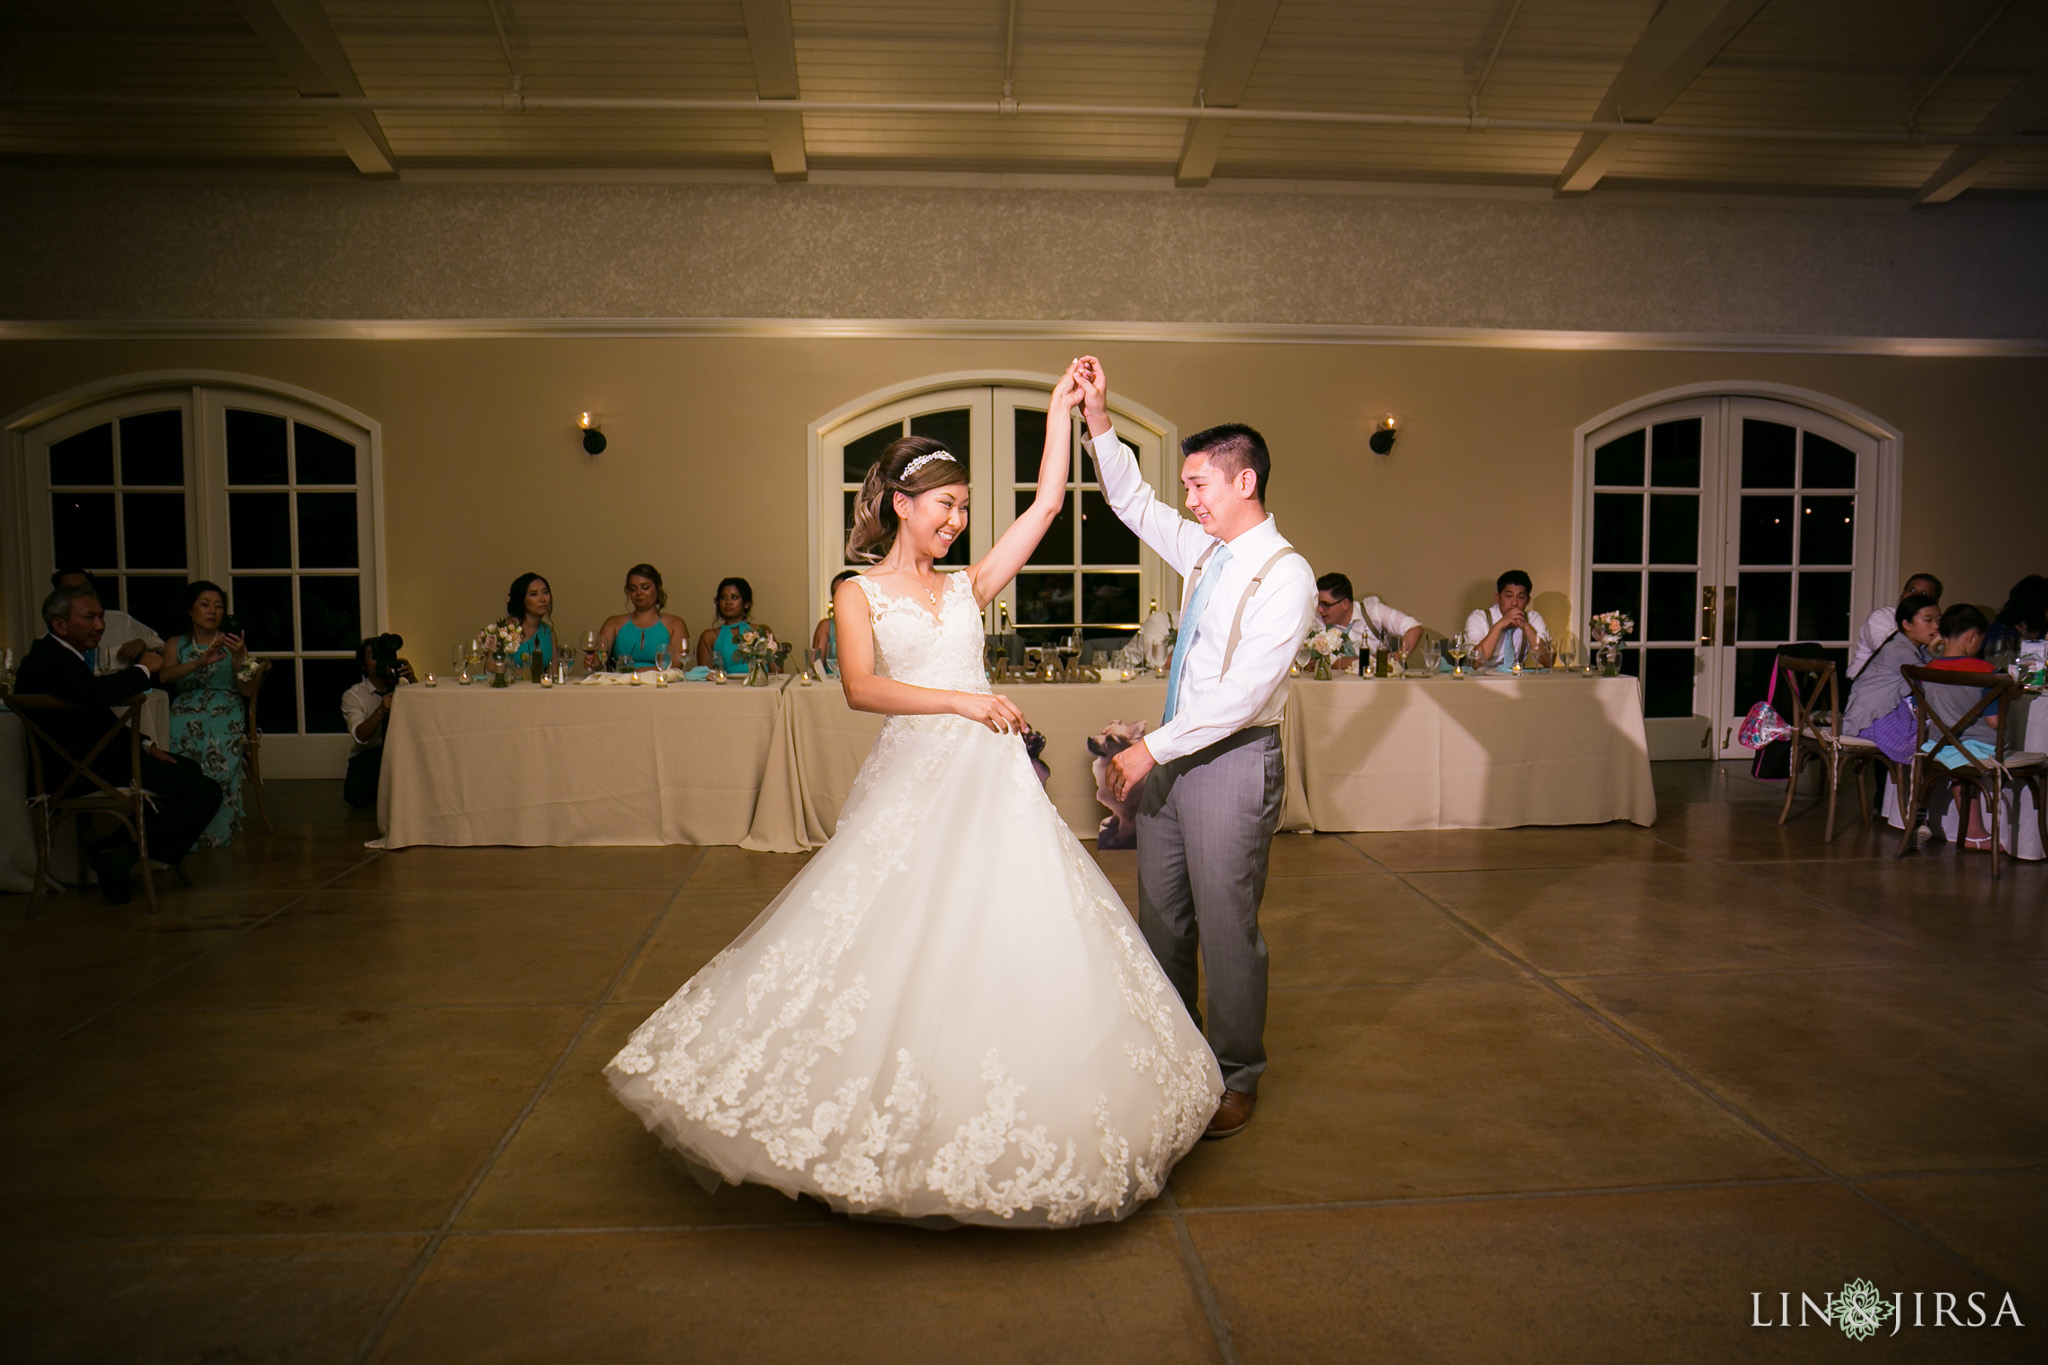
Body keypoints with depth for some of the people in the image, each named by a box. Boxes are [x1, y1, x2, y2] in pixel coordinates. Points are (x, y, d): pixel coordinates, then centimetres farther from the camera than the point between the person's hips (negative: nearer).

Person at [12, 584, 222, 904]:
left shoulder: (58, 656, 17)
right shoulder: (47, 660, -16)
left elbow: (99, 716, 22)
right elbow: (96, 693, -36)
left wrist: (144, 745, 11)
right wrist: (143, 668, -19)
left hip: (92, 756, 11)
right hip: (81, 769, -11)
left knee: (188, 769, 29)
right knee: (205, 792, -16)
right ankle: (122, 850, -10)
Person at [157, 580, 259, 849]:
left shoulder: (232, 643, 17)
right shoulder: (176, 644, 19)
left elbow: (249, 691, 7)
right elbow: (165, 676, -4)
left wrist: (239, 660, -12)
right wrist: (201, 661, -21)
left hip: (225, 719, 0)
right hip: (186, 719, 0)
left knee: (220, 770, -32)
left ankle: (217, 836, -21)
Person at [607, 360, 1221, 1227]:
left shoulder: (967, 587, 14)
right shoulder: (860, 593, 5)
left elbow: (1047, 507, 11)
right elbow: (861, 688, -12)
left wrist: (1061, 408, 12)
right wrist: (960, 701, -20)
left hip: (992, 779, 4)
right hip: (912, 781, -4)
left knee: (1013, 944, 3)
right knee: (900, 950, -2)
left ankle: (1003, 1120, 17)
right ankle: (887, 1126, 14)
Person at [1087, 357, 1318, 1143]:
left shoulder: (1286, 575, -14)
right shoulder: (1204, 551, 9)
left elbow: (1243, 692, -21)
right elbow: (1133, 503, 21)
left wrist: (1154, 748, -19)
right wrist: (1098, 420, 10)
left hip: (1233, 762, -8)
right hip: (1171, 756, 8)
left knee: (1226, 928, 3)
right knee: (1161, 920, 15)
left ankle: (1236, 1078, 21)